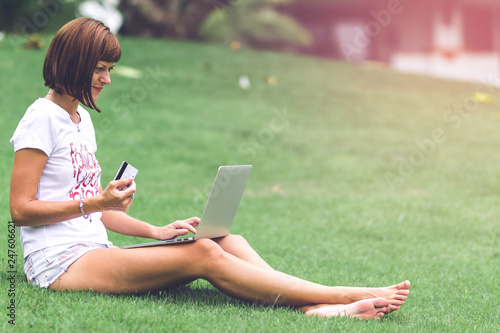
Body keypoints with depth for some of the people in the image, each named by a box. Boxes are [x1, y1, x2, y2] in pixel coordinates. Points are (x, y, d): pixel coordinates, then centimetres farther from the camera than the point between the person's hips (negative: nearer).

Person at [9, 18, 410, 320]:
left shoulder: (82, 118, 21)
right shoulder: (43, 118, -5)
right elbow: (21, 209, -10)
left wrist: (155, 231, 8)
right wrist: (97, 203, -17)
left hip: (95, 253, 9)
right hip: (60, 264, -9)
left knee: (227, 242, -11)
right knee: (202, 255, -24)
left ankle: (317, 309, -33)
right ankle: (347, 296, -27)